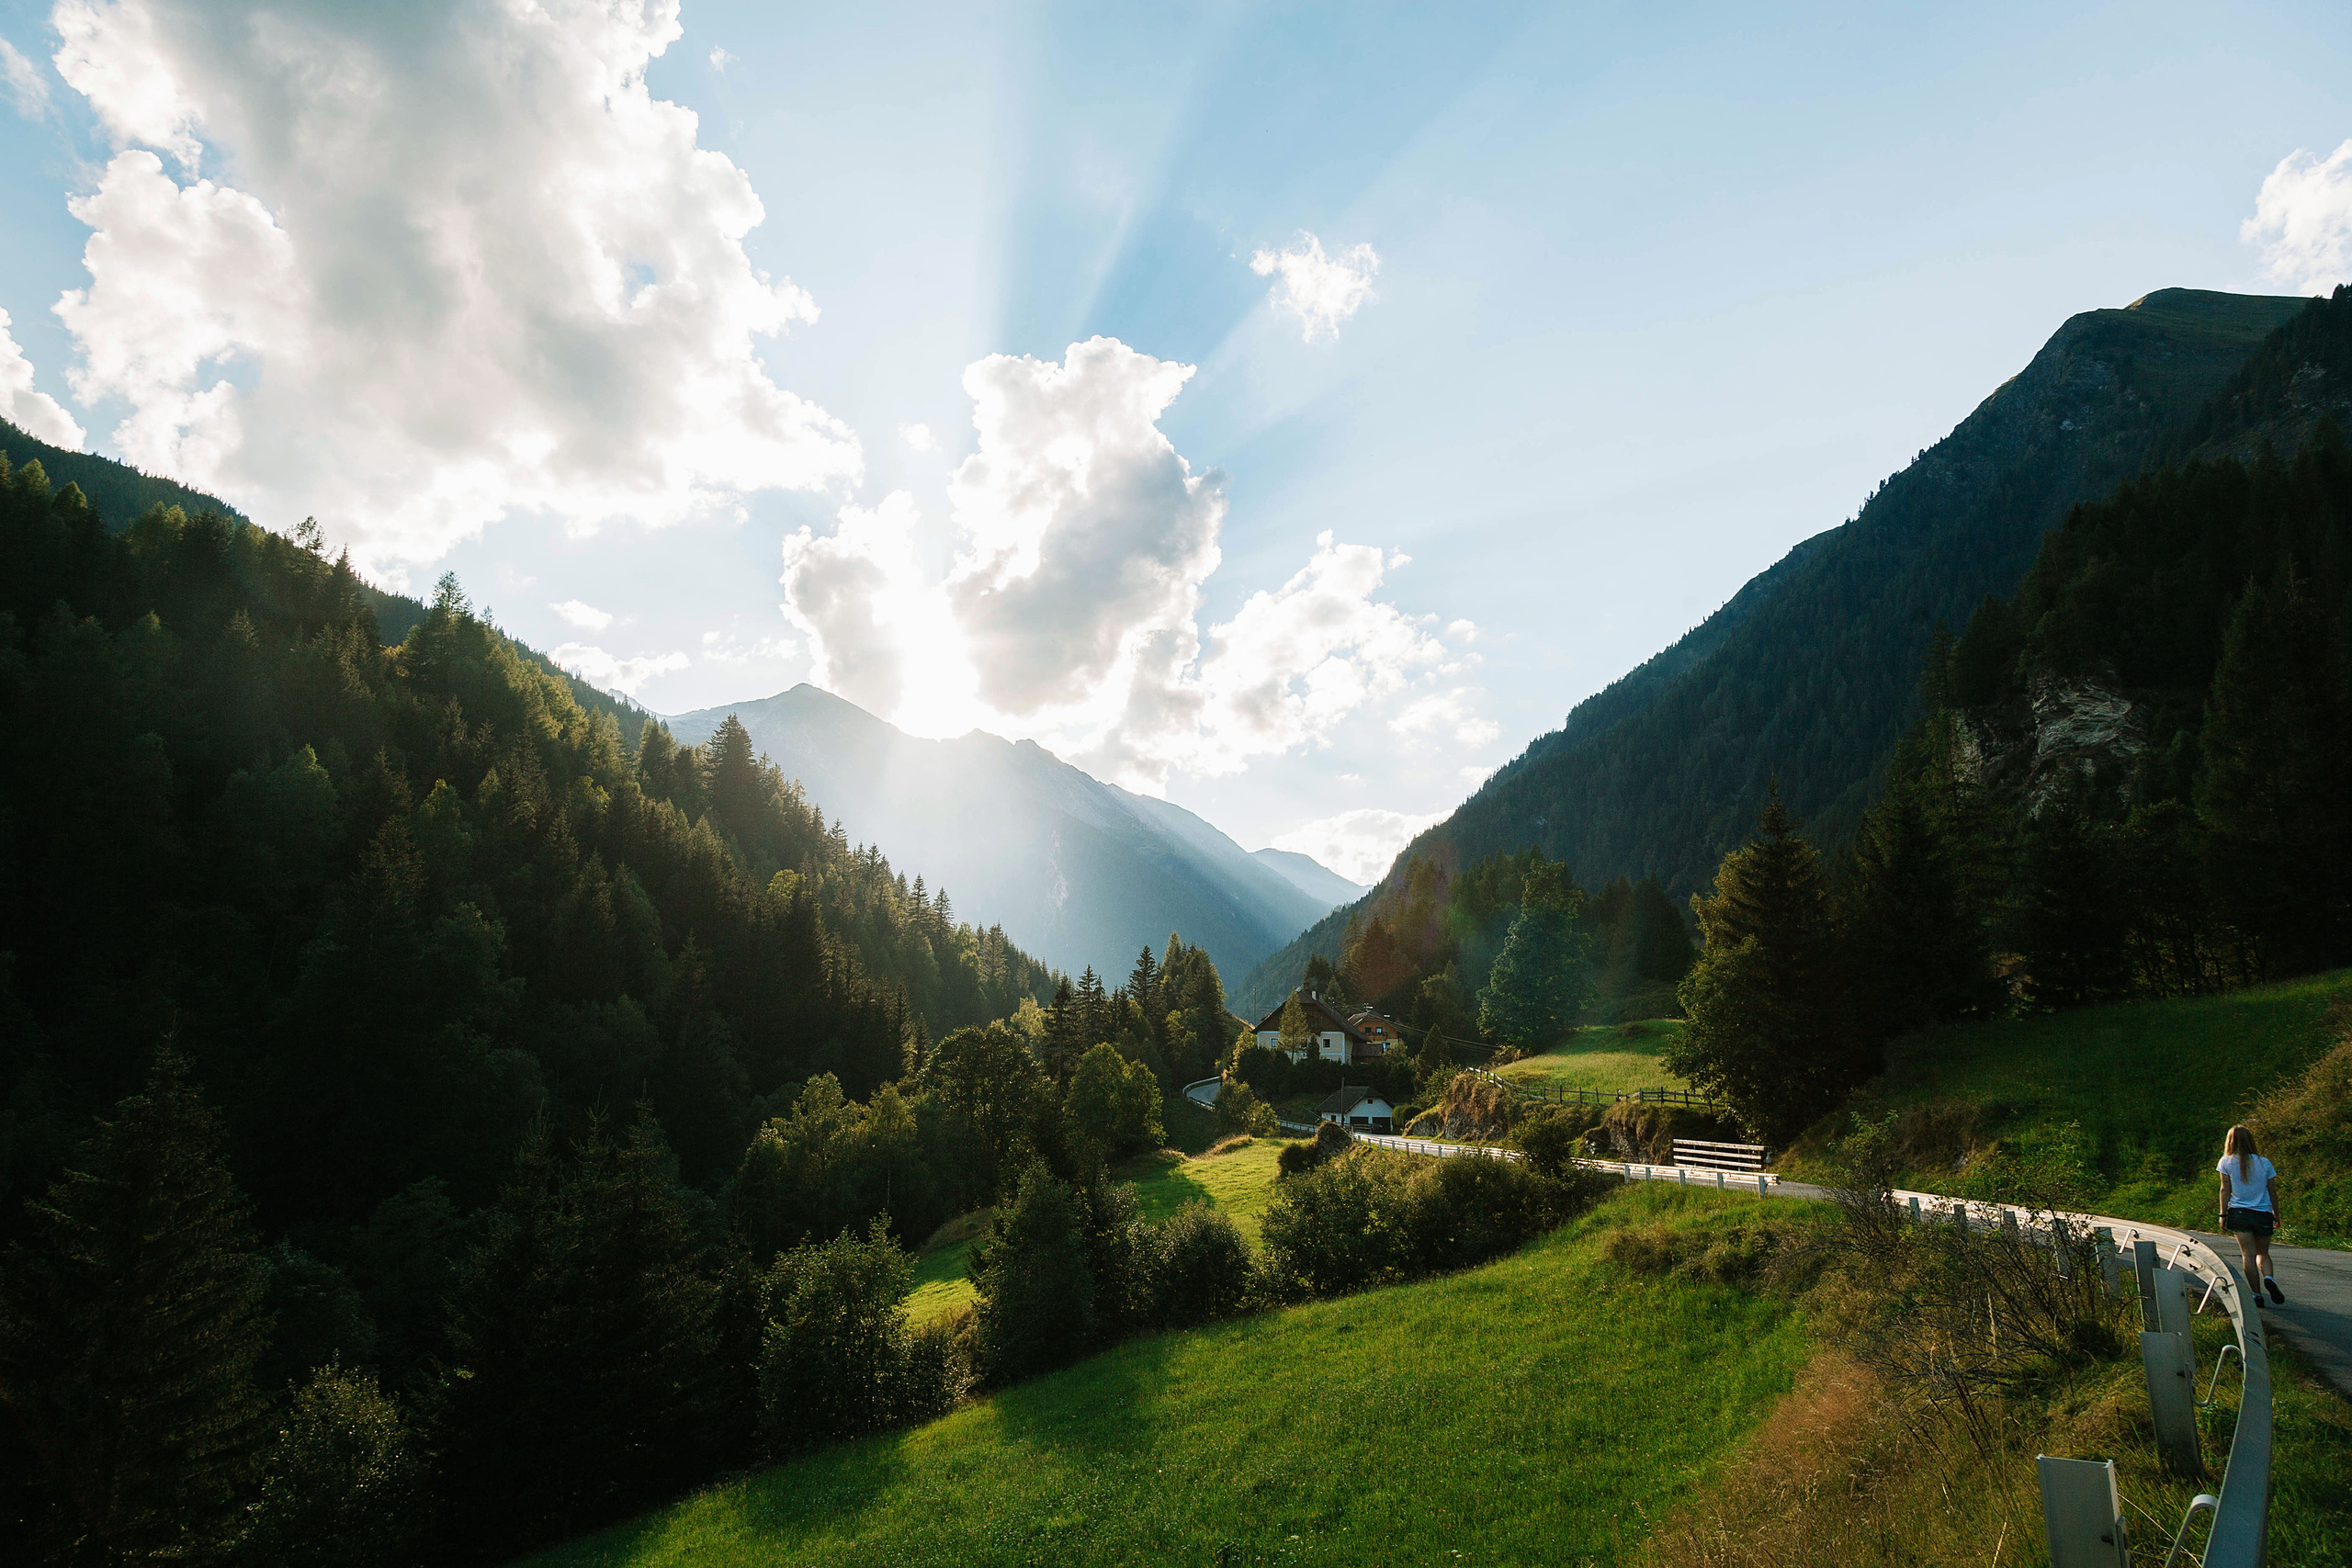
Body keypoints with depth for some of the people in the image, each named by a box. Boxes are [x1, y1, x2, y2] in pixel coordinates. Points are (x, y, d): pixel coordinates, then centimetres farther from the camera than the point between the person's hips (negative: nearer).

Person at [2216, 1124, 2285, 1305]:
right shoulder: (2264, 1163, 4)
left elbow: (2225, 1190, -1)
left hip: (2239, 1213, -2)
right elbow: (2272, 1192, 6)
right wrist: (2276, 1216, 17)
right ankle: (2268, 1278, -12)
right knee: (2263, 1253, 15)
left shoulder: (2226, 1162, 0)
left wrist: (2223, 1215, 3)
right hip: (2263, 1215, 2)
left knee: (2249, 1254, 1)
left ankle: (2256, 1293, -3)